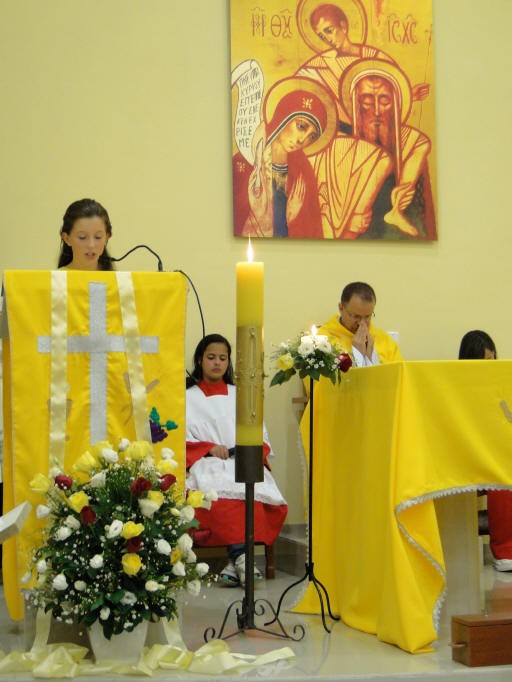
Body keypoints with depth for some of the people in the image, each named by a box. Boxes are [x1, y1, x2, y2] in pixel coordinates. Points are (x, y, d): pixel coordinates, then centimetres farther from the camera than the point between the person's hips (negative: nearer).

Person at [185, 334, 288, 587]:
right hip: (207, 465, -2)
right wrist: (210, 448, -11)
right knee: (222, 495, -40)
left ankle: (235, 564, -41)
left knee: (259, 495, -35)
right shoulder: (189, 398, 21)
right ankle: (241, 555, -47)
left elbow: (261, 436, 20)